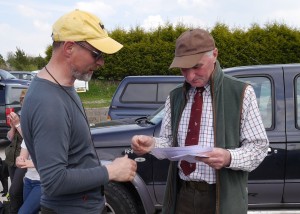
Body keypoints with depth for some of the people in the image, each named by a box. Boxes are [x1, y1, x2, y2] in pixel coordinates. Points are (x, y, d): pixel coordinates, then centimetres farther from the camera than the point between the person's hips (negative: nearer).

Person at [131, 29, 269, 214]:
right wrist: (151, 144, -13)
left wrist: (229, 158, -25)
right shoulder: (175, 97, 6)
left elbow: (259, 146, -7)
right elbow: (170, 141, 8)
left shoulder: (241, 93, -7)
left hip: (223, 198, -3)